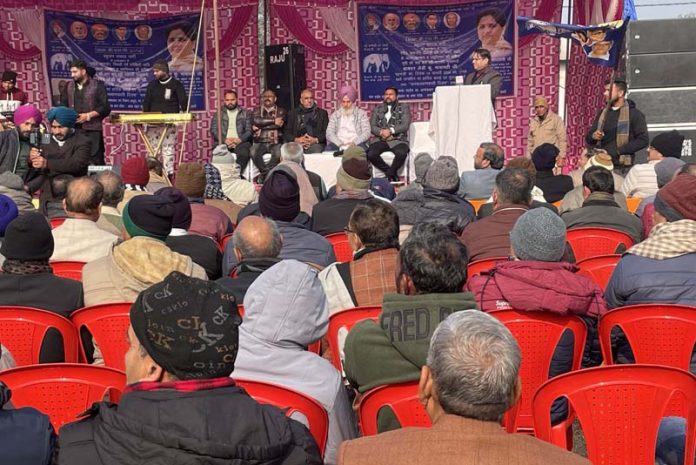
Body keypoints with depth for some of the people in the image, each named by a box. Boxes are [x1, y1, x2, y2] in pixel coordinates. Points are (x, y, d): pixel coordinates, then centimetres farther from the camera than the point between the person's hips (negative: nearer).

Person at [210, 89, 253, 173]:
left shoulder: (245, 113, 16)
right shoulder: (218, 113, 16)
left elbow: (249, 130, 7)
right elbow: (213, 130, 6)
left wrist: (240, 139, -13)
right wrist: (225, 140, -12)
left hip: (240, 142, 0)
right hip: (223, 142, 0)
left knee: (244, 153, -37)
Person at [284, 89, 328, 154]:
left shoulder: (322, 113, 19)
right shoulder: (292, 113, 21)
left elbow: (326, 132, 8)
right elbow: (286, 133, 13)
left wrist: (315, 140, -10)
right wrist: (297, 140, -7)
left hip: (316, 144, 0)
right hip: (297, 144, 0)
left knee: (316, 149, -36)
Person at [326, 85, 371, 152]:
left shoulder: (361, 113, 11)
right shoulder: (335, 115, 17)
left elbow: (366, 132, 1)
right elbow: (329, 133, 5)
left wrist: (354, 142, -17)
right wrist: (340, 144, -14)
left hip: (356, 144, -2)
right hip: (338, 145, 2)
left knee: (362, 148, -36)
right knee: (328, 149, -30)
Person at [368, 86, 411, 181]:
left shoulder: (404, 107, 12)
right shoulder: (377, 109, 19)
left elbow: (405, 125, -2)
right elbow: (372, 126, 9)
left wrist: (391, 131, -16)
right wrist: (381, 132, -13)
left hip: (398, 139, -2)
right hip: (380, 139, 2)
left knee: (401, 153, -36)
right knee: (370, 154, -29)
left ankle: (390, 173, -10)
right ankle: (391, 172, -9)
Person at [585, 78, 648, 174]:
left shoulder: (634, 113, 0)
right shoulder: (602, 113, 17)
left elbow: (643, 140, -7)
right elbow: (588, 139, 19)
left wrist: (618, 150, -14)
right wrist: (593, 136, -6)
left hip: (622, 168, -5)